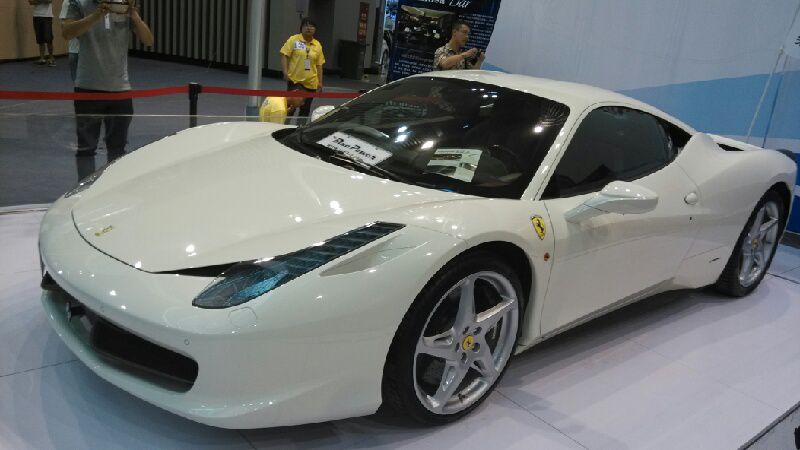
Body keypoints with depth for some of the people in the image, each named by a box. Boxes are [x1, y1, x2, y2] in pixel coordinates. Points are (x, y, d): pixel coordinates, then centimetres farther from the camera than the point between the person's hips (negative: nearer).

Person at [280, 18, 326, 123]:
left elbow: (319, 65, 11)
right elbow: (284, 55, -5)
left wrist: (320, 82, 7)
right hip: (295, 80, -4)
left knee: (305, 110, 10)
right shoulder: (293, 40, -1)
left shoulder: (317, 45, 10)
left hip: (311, 82, 4)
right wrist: (285, 72, -17)